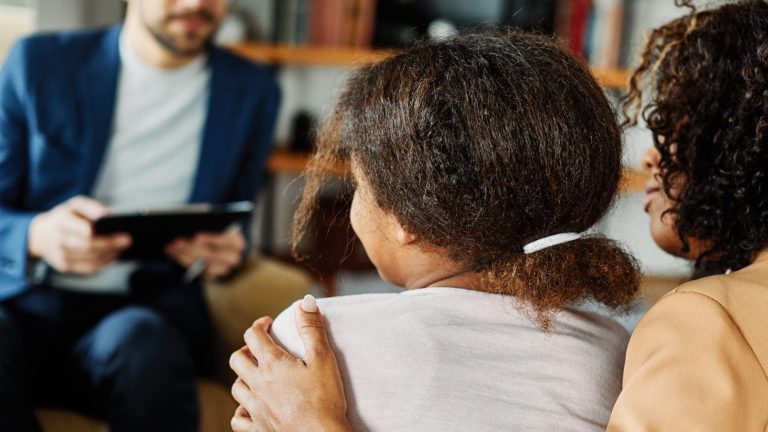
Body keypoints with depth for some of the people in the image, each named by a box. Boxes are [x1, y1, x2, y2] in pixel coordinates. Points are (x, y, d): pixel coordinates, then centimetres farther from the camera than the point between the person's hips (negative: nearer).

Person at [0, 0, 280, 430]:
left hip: (154, 306, 0)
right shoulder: (38, 62, 5)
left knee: (139, 341, -36)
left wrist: (227, 250, -8)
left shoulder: (254, 92, 10)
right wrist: (37, 236, -20)